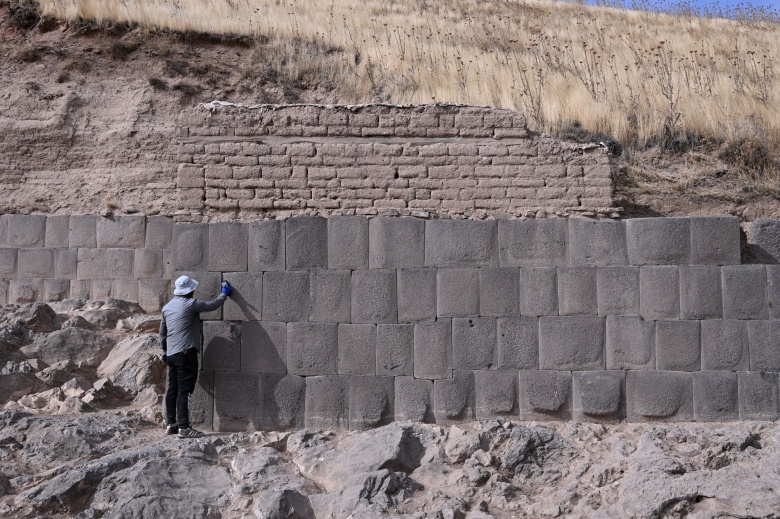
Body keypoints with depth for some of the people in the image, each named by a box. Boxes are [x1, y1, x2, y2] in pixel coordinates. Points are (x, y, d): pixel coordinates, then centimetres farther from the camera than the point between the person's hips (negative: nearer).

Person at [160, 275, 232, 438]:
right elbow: (211, 305, -2)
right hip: (186, 353, -8)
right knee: (184, 390, -8)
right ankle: (183, 427, -10)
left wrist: (165, 351, 26)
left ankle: (170, 424, 17)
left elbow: (162, 332, 18)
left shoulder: (167, 307, 13)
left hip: (171, 354, 8)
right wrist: (224, 294, 15)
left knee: (172, 389, 12)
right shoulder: (190, 304, -11)